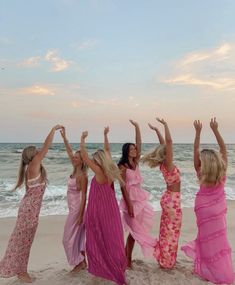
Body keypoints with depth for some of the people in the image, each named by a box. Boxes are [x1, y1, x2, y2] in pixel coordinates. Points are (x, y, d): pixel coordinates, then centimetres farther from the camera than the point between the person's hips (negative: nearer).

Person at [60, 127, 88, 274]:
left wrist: (80, 215, -21)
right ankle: (82, 261, 29)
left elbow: (84, 197, -20)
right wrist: (64, 137, 2)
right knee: (78, 236, 16)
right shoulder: (75, 171, 1)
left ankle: (80, 262, 18)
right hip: (73, 208, 8)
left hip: (77, 209, -8)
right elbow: (69, 151, 6)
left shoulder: (82, 176, -20)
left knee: (70, 238, 3)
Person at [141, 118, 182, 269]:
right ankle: (168, 262, 20)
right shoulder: (168, 164, -21)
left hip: (169, 198, 9)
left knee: (167, 232, 19)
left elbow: (164, 144, 9)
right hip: (173, 200, -9)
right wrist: (165, 125, -21)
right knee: (171, 233, 5)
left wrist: (156, 130, 11)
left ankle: (164, 259, 33)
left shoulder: (164, 163, 0)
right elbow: (169, 141, -28)